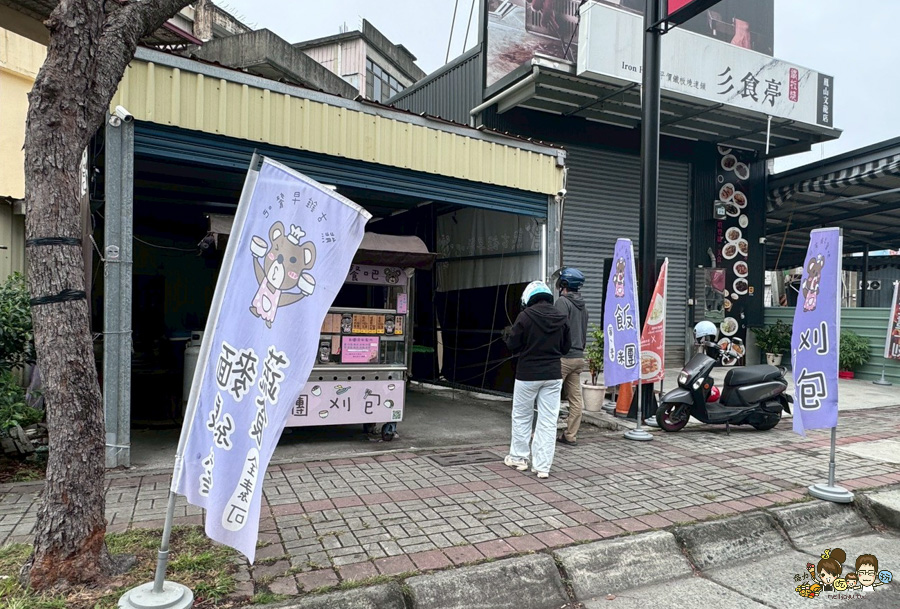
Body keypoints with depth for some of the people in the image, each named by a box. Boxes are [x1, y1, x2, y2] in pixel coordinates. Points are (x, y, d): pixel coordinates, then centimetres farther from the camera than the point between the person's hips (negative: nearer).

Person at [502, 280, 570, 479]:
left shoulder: (525, 316, -12)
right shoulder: (561, 318, 2)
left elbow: (513, 345, -8)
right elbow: (566, 347, 10)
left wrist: (507, 334, 12)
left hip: (528, 375, -3)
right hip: (553, 375, 3)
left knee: (521, 417, 14)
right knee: (548, 421, 6)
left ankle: (519, 457, 25)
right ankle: (542, 466, 8)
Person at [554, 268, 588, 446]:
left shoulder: (563, 301, -9)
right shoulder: (583, 306, 17)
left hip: (563, 356, -8)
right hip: (579, 358, 8)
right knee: (576, 399, 8)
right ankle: (570, 436, 13)